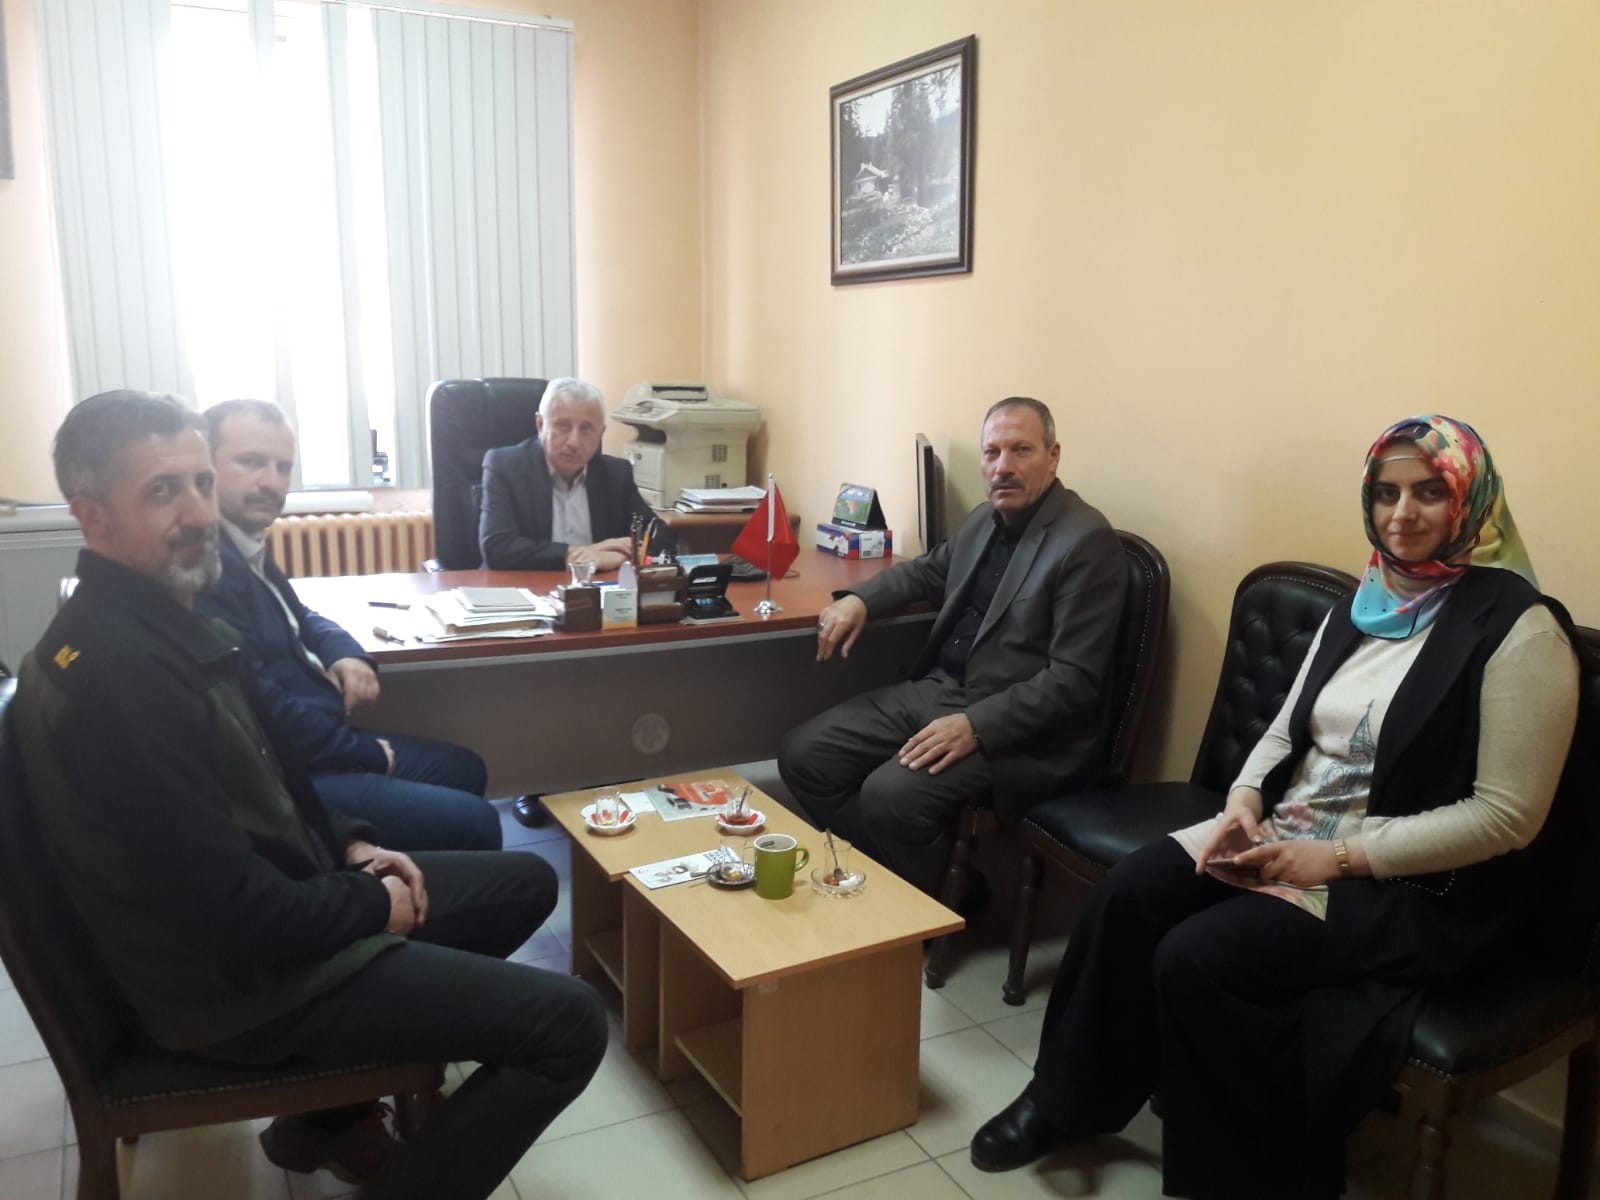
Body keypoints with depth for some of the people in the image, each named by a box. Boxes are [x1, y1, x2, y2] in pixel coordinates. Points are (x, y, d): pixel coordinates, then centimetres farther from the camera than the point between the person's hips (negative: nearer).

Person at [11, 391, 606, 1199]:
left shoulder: (164, 614, 4)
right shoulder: (111, 672, -29)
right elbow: (239, 911, -28)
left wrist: (351, 846, 4)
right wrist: (375, 906, -11)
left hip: (275, 898, 10)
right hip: (239, 971, -10)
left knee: (526, 883, 19)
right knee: (568, 1023, -14)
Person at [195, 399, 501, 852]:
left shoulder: (244, 544, 8)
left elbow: (300, 617, 25)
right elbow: (263, 709, -28)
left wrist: (346, 655, 1)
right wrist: (372, 751, -13)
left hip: (311, 741, 11)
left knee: (464, 768, 21)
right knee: (475, 823, -10)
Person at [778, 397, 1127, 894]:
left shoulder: (1087, 541, -14)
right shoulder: (984, 520, 10)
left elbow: (1073, 679, -18)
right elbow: (926, 572, 29)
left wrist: (975, 726, -27)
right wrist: (858, 599, 9)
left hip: (1012, 728, -8)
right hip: (933, 690, 8)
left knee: (890, 794, -29)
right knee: (801, 755, -3)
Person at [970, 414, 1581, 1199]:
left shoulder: (1518, 629, -14)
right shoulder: (1364, 604, 9)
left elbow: (1506, 817, -17)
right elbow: (1285, 731, 14)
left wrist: (1340, 856, -20)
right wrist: (1245, 801, -7)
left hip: (1414, 885, -7)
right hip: (1284, 834, 7)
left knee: (1197, 958, -24)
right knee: (1127, 895, -13)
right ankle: (1066, 1098, 6)